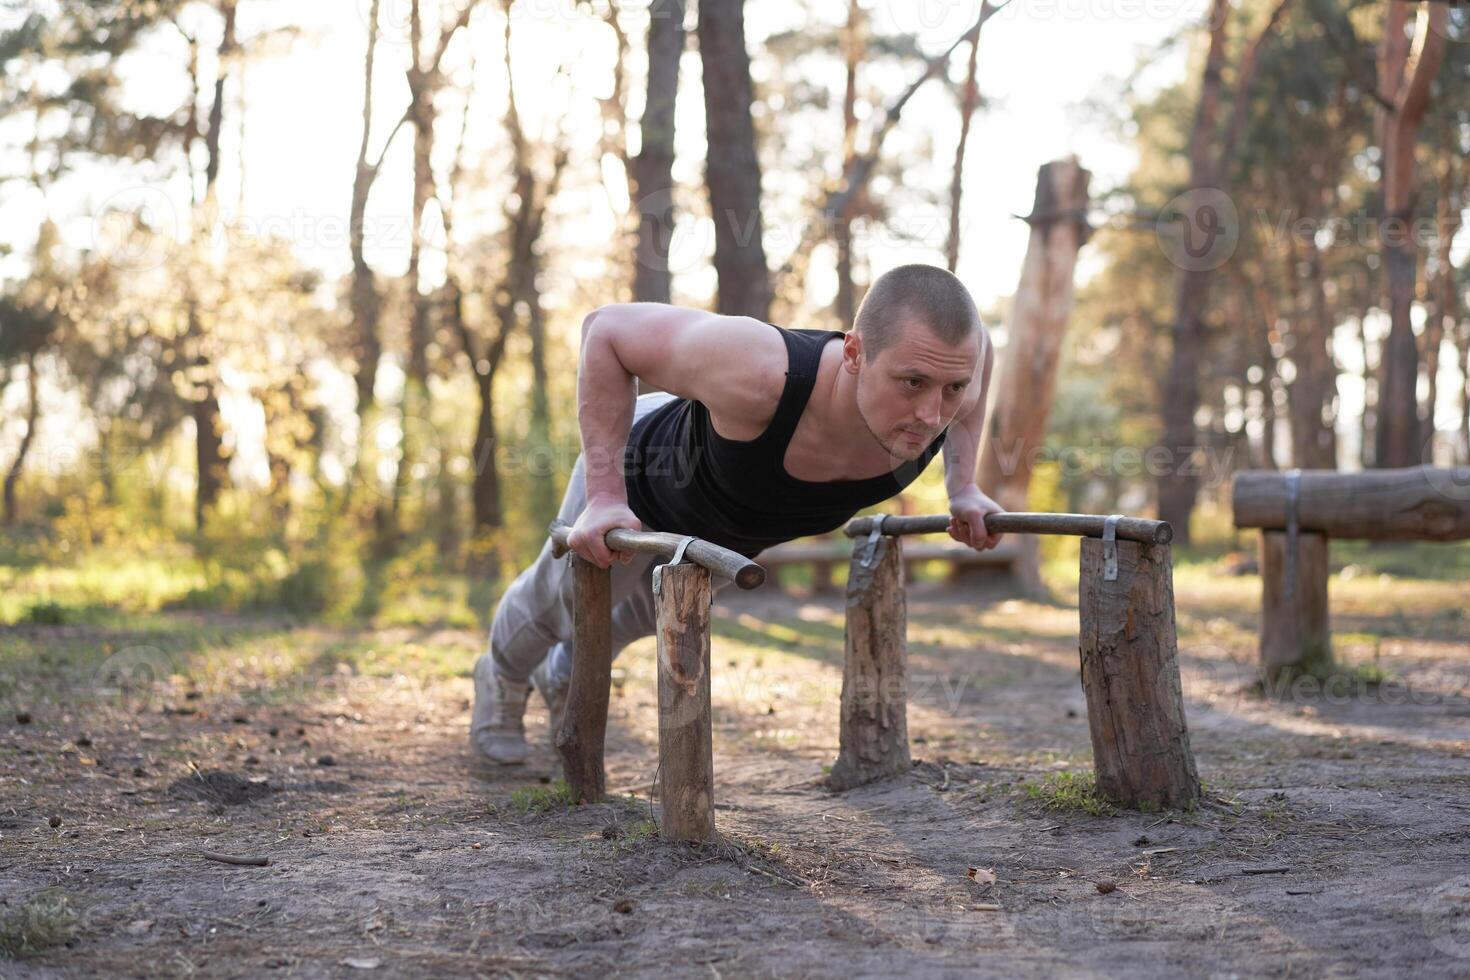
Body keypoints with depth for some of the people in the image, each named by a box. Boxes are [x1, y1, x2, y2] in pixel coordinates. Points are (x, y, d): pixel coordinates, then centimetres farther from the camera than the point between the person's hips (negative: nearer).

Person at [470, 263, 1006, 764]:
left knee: (655, 609, 34)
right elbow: (608, 327, -35)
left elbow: (976, 342, -10)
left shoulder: (944, 376, -37)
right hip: (652, 467, -5)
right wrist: (604, 494, -35)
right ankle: (504, 677, 60)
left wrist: (962, 486, -12)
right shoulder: (760, 374, -51)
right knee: (563, 600, 25)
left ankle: (564, 674, 66)